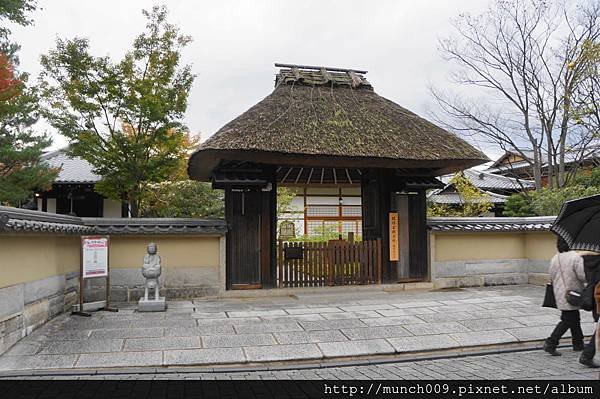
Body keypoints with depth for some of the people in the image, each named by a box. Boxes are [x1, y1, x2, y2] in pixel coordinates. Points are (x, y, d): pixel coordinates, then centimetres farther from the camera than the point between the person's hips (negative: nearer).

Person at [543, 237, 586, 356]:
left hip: (559, 294, 7)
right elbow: (583, 276, -19)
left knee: (575, 318, 20)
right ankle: (551, 343, -8)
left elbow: (552, 277, 7)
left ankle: (578, 343, 29)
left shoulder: (554, 259, 4)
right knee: (568, 320, -2)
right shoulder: (576, 257, -16)